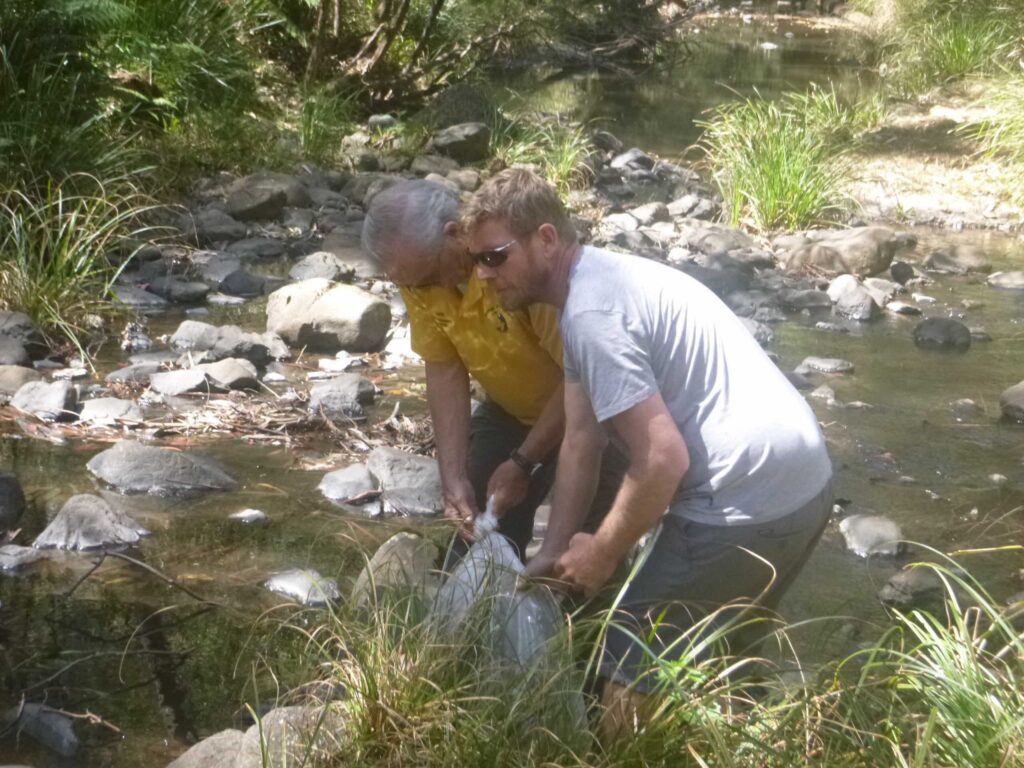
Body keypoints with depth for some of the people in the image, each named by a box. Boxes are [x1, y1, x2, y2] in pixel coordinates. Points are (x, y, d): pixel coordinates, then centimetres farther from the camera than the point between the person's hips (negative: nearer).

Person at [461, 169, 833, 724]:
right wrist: (552, 554, 14)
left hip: (747, 504, -10)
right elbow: (581, 443, 14)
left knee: (633, 669, 3)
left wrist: (601, 554, -9)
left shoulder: (592, 313, -20)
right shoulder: (599, 281, 13)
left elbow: (662, 460, -23)